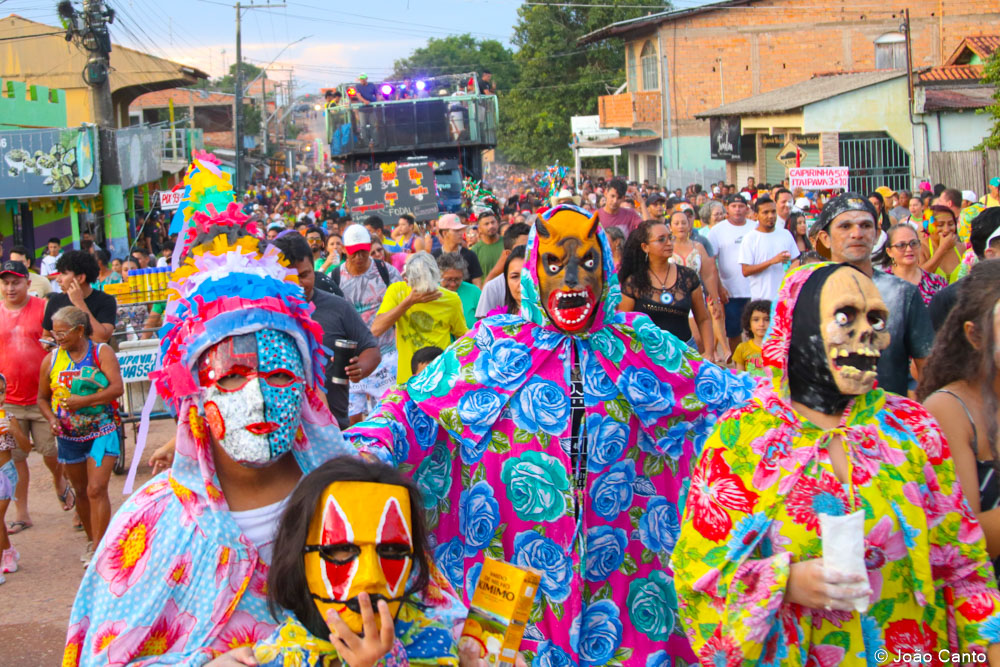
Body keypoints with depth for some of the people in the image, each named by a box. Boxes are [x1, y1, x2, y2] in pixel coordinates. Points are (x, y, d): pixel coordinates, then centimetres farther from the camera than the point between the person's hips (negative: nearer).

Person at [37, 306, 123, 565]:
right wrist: (51, 418, -6)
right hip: (69, 435, 4)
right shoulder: (51, 360, 4)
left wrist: (83, 401, -24)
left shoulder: (101, 352, -6)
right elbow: (42, 397, 14)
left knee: (97, 489, -14)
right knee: (81, 491, 13)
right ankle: (93, 540, 31)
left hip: (102, 431, -4)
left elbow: (117, 388, -17)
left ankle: (98, 548, -10)